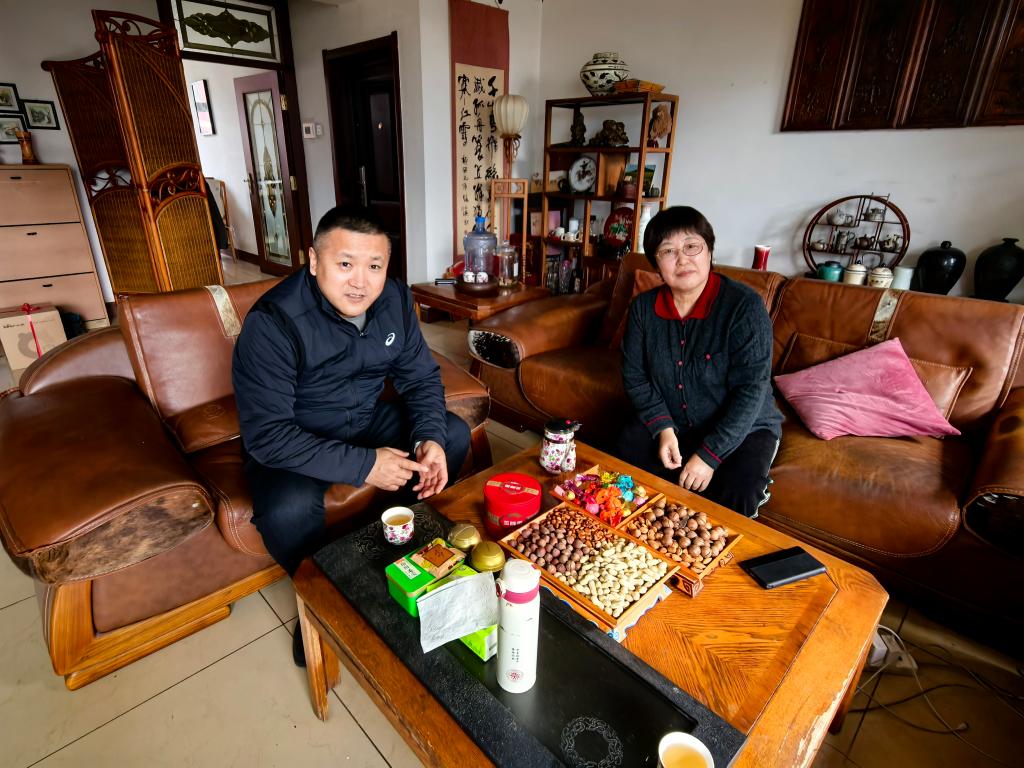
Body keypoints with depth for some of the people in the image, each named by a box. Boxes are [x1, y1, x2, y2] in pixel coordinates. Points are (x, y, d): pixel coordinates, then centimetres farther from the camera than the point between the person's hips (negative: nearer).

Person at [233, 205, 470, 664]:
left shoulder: (394, 300, -11)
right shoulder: (272, 322, -28)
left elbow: (421, 377, -3)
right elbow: (267, 435, -29)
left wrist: (429, 438, -21)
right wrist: (362, 465, -34)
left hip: (367, 418, 6)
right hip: (291, 439, -5)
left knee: (454, 436, -8)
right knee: (288, 510, -34)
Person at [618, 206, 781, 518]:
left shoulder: (744, 305, -19)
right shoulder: (643, 307, -5)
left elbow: (750, 390, -22)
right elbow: (634, 376, -2)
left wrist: (709, 456, -26)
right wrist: (663, 428, -16)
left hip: (742, 429, -3)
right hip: (669, 422, 4)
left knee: (734, 495, -27)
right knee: (626, 453, -21)